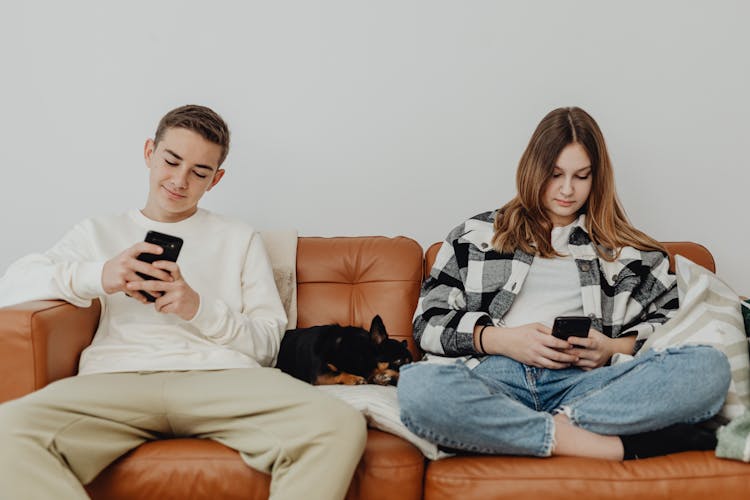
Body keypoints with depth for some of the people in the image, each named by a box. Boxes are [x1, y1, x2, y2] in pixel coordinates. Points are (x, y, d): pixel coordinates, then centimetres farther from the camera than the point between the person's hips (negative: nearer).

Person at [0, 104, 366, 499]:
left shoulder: (240, 239, 24)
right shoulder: (97, 233, 25)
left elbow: (267, 344, 14)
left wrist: (199, 308, -4)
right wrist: (98, 276, -8)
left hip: (222, 376, 0)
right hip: (118, 376, 1)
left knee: (341, 425, -31)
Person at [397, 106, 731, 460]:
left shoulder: (626, 250, 25)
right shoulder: (476, 235, 20)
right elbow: (428, 320, 13)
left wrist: (615, 348, 2)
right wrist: (501, 339, -5)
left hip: (582, 381, 1)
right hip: (493, 374, 0)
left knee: (710, 368, -24)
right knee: (417, 388, -38)